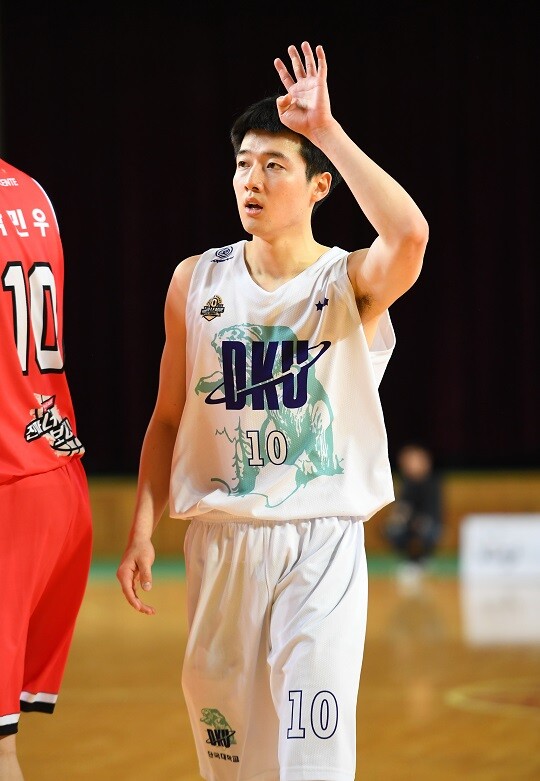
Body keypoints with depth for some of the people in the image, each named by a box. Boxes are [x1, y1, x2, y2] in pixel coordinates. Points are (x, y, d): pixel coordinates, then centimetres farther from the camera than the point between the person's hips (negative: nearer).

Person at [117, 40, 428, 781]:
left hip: (321, 541, -3)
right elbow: (168, 418, 11)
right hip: (220, 539, 4)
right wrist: (142, 531, 3)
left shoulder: (352, 282, -6)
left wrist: (326, 130, -28)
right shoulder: (195, 281, 4)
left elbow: (410, 235, -31)